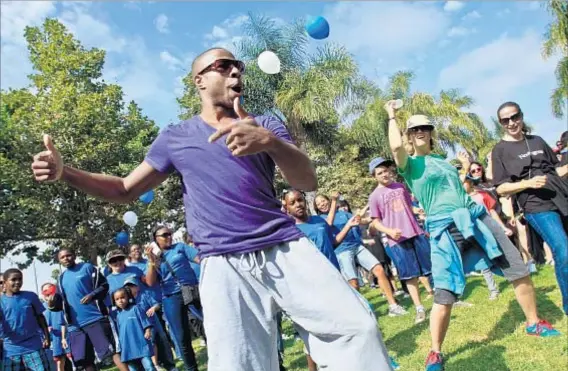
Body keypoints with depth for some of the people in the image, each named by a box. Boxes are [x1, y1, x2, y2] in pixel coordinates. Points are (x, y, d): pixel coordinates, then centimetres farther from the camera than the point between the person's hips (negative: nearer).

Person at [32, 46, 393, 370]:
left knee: (356, 329, -9)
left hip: (287, 250, 1)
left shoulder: (265, 125, 11)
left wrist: (269, 142, -26)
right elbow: (126, 189, 16)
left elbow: (308, 181, -4)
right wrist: (65, 172, -1)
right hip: (225, 267, -1)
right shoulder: (174, 137, 12)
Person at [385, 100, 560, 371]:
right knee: (445, 295, -13)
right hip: (444, 228, -6)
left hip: (475, 216, 7)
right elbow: (396, 146, -21)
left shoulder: (444, 160, 21)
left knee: (519, 270, 10)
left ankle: (534, 323, 33)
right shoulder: (410, 164, 1)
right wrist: (392, 116, -7)